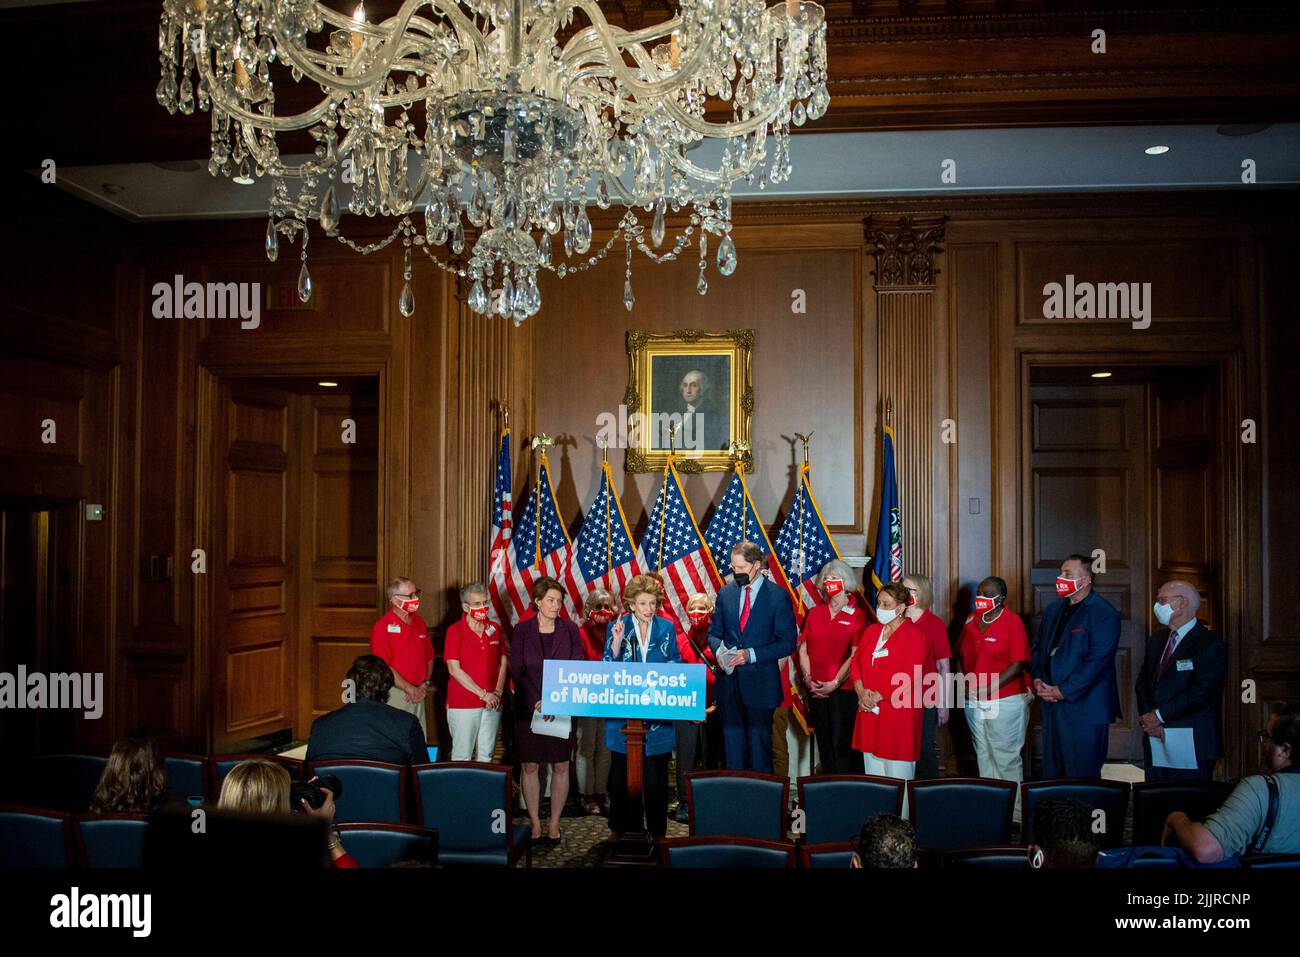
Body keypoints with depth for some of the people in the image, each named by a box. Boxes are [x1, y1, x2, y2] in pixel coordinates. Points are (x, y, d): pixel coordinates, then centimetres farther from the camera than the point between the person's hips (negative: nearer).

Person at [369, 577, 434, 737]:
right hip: (394, 693, -6)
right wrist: (411, 689, -13)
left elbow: (429, 657, 17)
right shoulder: (383, 626, -11)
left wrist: (424, 685, 1)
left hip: (418, 695, 6)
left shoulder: (419, 623, 11)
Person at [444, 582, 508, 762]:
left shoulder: (494, 629, 9)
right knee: (462, 756, 0)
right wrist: (483, 694, -13)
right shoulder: (455, 631, -6)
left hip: (492, 704, 5)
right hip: (463, 705, -4)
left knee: (486, 754, 10)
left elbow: (502, 663, 13)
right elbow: (454, 670, -12)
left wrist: (498, 692, -3)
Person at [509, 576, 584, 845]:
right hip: (529, 708, 0)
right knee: (529, 766, 3)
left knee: (560, 767, 4)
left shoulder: (570, 630, 2)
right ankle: (535, 824, 13)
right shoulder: (522, 630, 1)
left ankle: (555, 825, 14)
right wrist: (537, 702, -14)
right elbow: (517, 671, -3)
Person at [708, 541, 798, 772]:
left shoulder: (778, 596, -5)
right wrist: (719, 649, -8)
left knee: (759, 742, 5)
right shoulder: (726, 593, 7)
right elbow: (714, 632, 15)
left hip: (760, 683, -4)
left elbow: (787, 642, -6)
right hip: (729, 682, 4)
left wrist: (751, 655, -16)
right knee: (732, 741, 10)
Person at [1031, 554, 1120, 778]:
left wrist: (1063, 691, -16)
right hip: (1052, 704, 7)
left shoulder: (1104, 614, -9)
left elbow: (1098, 661, -16)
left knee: (1082, 776, 0)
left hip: (1084, 706, -7)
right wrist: (1037, 680, 2)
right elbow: (1038, 647, 19)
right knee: (1052, 774, 11)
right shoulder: (1053, 609, 14)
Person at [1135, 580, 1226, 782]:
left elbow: (1199, 693, -17)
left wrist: (1159, 715, -13)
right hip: (1154, 739, 7)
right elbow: (1142, 682, 11)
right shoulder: (1157, 638, 14)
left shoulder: (1210, 644, -9)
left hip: (1192, 745, -6)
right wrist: (1148, 718, -5)